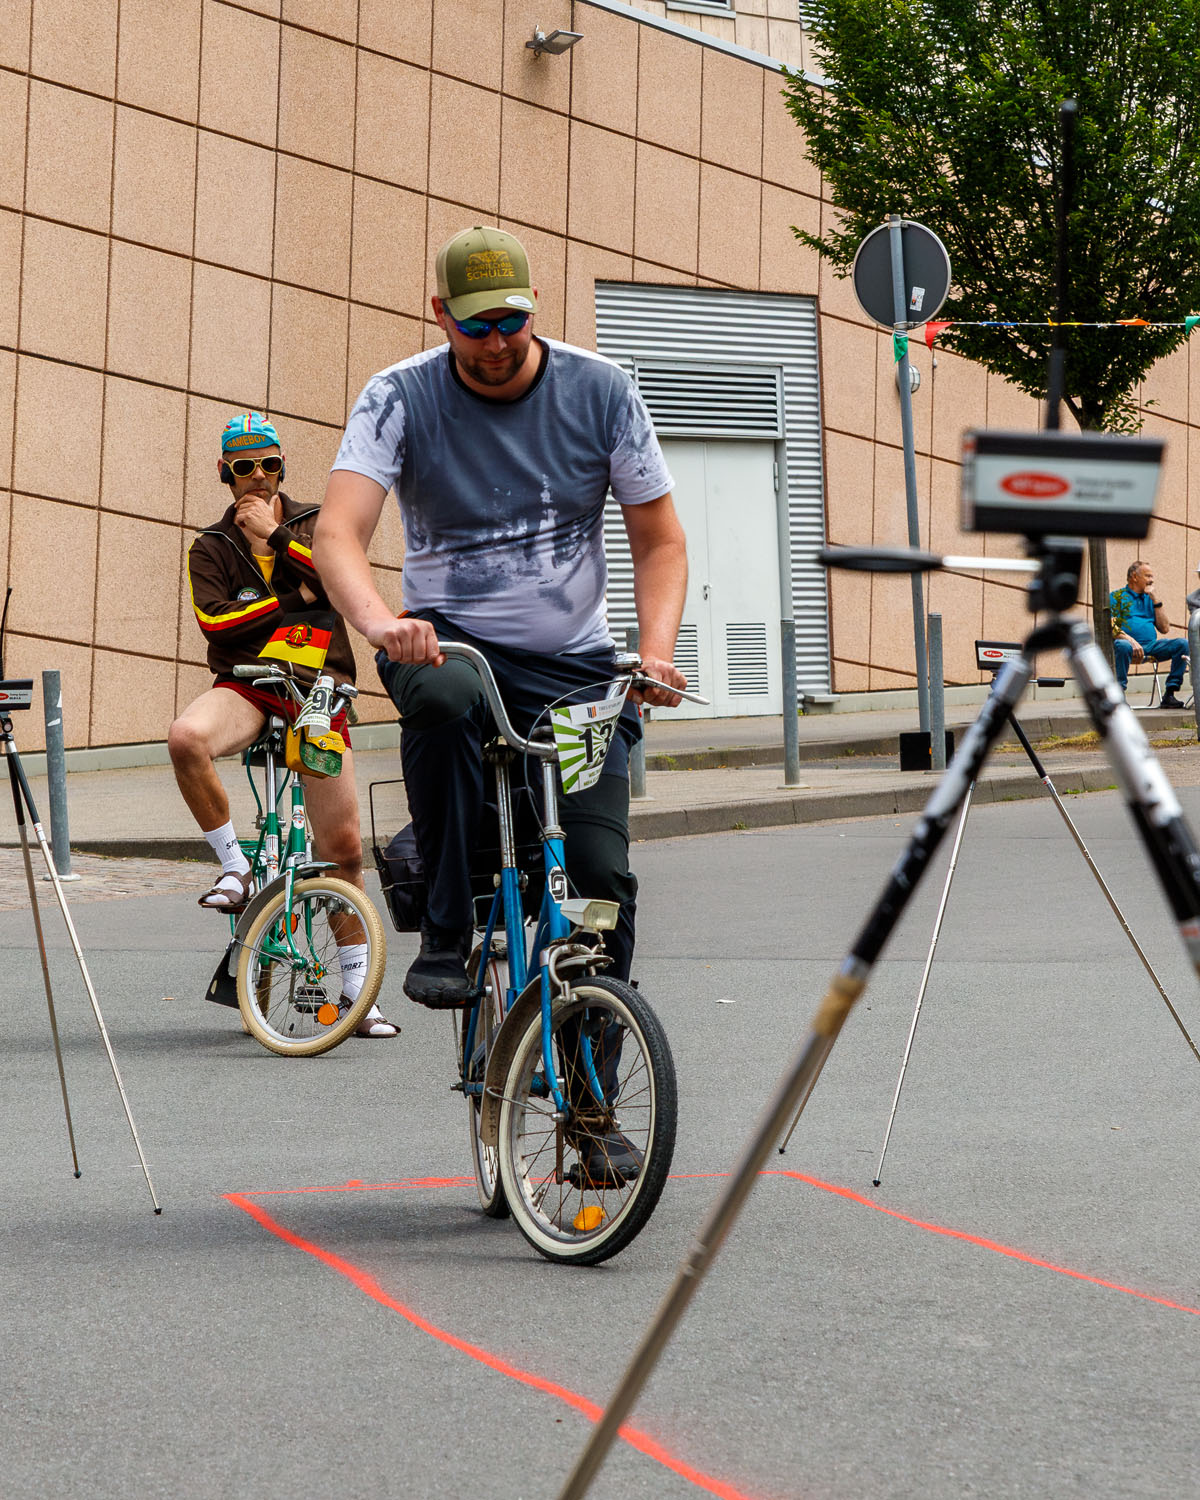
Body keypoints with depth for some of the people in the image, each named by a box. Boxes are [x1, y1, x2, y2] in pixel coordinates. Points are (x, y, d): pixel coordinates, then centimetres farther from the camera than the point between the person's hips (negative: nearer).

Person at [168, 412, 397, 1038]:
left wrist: (275, 536, -9)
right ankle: (234, 867, -17)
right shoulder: (211, 547, 9)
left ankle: (355, 987, 10)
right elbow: (213, 619, -6)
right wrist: (294, 599, -11)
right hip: (245, 684, -1)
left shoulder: (314, 524, 11)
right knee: (186, 738, -37)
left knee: (343, 844, -3)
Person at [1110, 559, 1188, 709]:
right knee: (1122, 646, -40)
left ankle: (1170, 694, -19)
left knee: (1182, 644, -16)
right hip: (1131, 646, -5)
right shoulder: (1116, 597, 9)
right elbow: (1110, 627, -6)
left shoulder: (1148, 599, 25)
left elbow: (1163, 628, 16)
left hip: (1151, 646, 5)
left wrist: (1155, 601, 9)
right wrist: (1131, 641, -22)